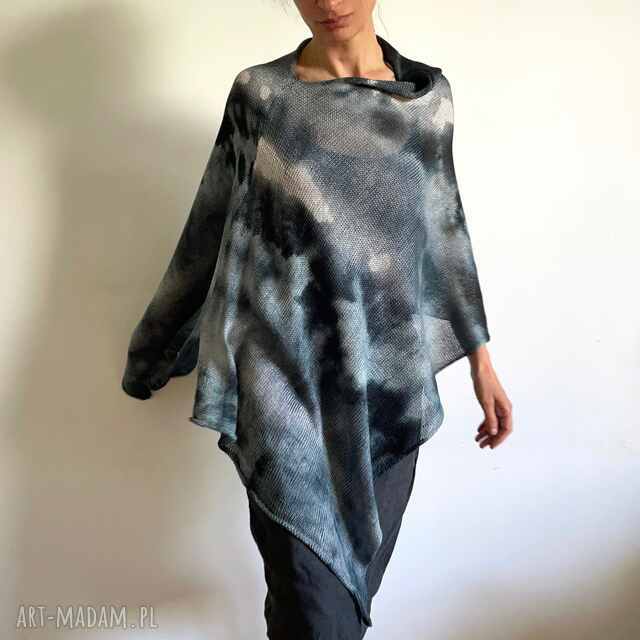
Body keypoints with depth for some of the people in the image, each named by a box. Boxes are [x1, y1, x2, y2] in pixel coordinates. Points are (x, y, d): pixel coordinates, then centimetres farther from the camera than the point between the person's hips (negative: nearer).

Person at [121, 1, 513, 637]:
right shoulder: (259, 93, 1)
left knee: (361, 575, 14)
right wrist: (159, 347, 12)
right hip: (290, 383, -2)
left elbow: (444, 228, 11)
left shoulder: (428, 93, 7)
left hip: (393, 380, 3)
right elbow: (216, 225, 6)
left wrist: (480, 360, 11)